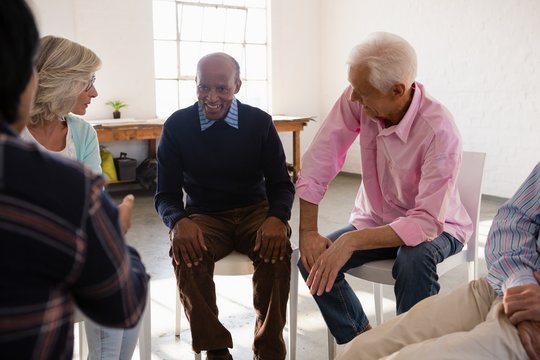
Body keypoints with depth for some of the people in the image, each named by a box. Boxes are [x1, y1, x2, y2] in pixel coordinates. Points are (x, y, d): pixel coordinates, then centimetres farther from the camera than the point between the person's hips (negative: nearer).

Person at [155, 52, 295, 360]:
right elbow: (166, 193, -2)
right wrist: (179, 222, -27)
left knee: (277, 248, -32)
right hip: (204, 216, 0)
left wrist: (277, 219, -24)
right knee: (186, 252, -32)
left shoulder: (260, 122, -1)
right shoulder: (177, 125, -3)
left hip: (254, 211, 0)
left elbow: (281, 184, 0)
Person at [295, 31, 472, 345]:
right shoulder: (357, 100, -18)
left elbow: (427, 222, -33)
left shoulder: (439, 130, -31)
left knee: (414, 260, -36)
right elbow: (319, 160, -14)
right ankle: (362, 339, 8)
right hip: (376, 219, 5)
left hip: (435, 226, -4)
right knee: (312, 260, -15)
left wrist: (351, 241, -41)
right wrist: (308, 231, -19)